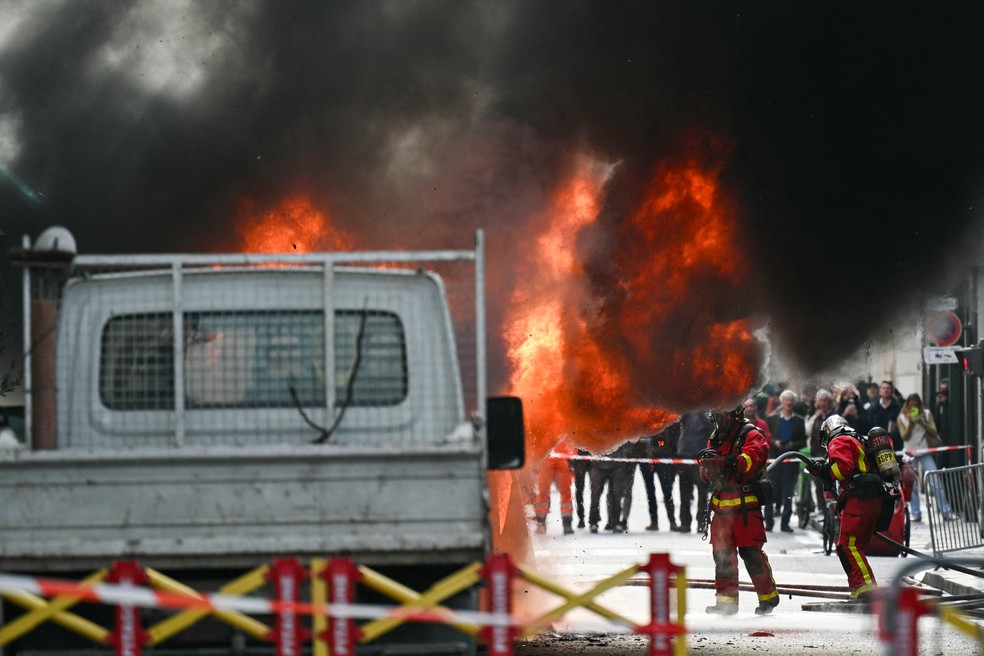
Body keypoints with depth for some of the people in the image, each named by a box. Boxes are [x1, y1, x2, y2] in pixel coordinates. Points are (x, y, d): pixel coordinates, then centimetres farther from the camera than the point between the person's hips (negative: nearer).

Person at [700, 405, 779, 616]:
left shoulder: (750, 435, -3)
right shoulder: (715, 438, 19)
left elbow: (754, 458, -23)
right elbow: (706, 475, 14)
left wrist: (731, 462, -38)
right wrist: (708, 464, -10)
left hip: (745, 505, -7)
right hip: (721, 503, 7)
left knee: (751, 552, -8)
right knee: (722, 553, 5)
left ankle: (768, 596, 3)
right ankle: (726, 598, 11)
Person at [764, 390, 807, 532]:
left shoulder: (799, 421, 8)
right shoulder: (772, 419, 9)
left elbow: (803, 441, 5)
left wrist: (793, 445, -12)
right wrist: (774, 443, -11)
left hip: (791, 461, 0)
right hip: (774, 459, 0)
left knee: (788, 492, 0)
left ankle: (785, 522, 6)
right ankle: (769, 522, 4)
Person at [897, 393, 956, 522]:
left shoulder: (926, 414, 5)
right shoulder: (902, 418, 3)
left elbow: (933, 432, -1)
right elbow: (904, 437, -3)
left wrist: (922, 422, -14)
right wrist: (911, 423, -16)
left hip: (925, 453, 0)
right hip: (911, 453, 0)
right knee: (912, 486, 0)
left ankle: (946, 511, -8)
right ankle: (915, 513, 8)